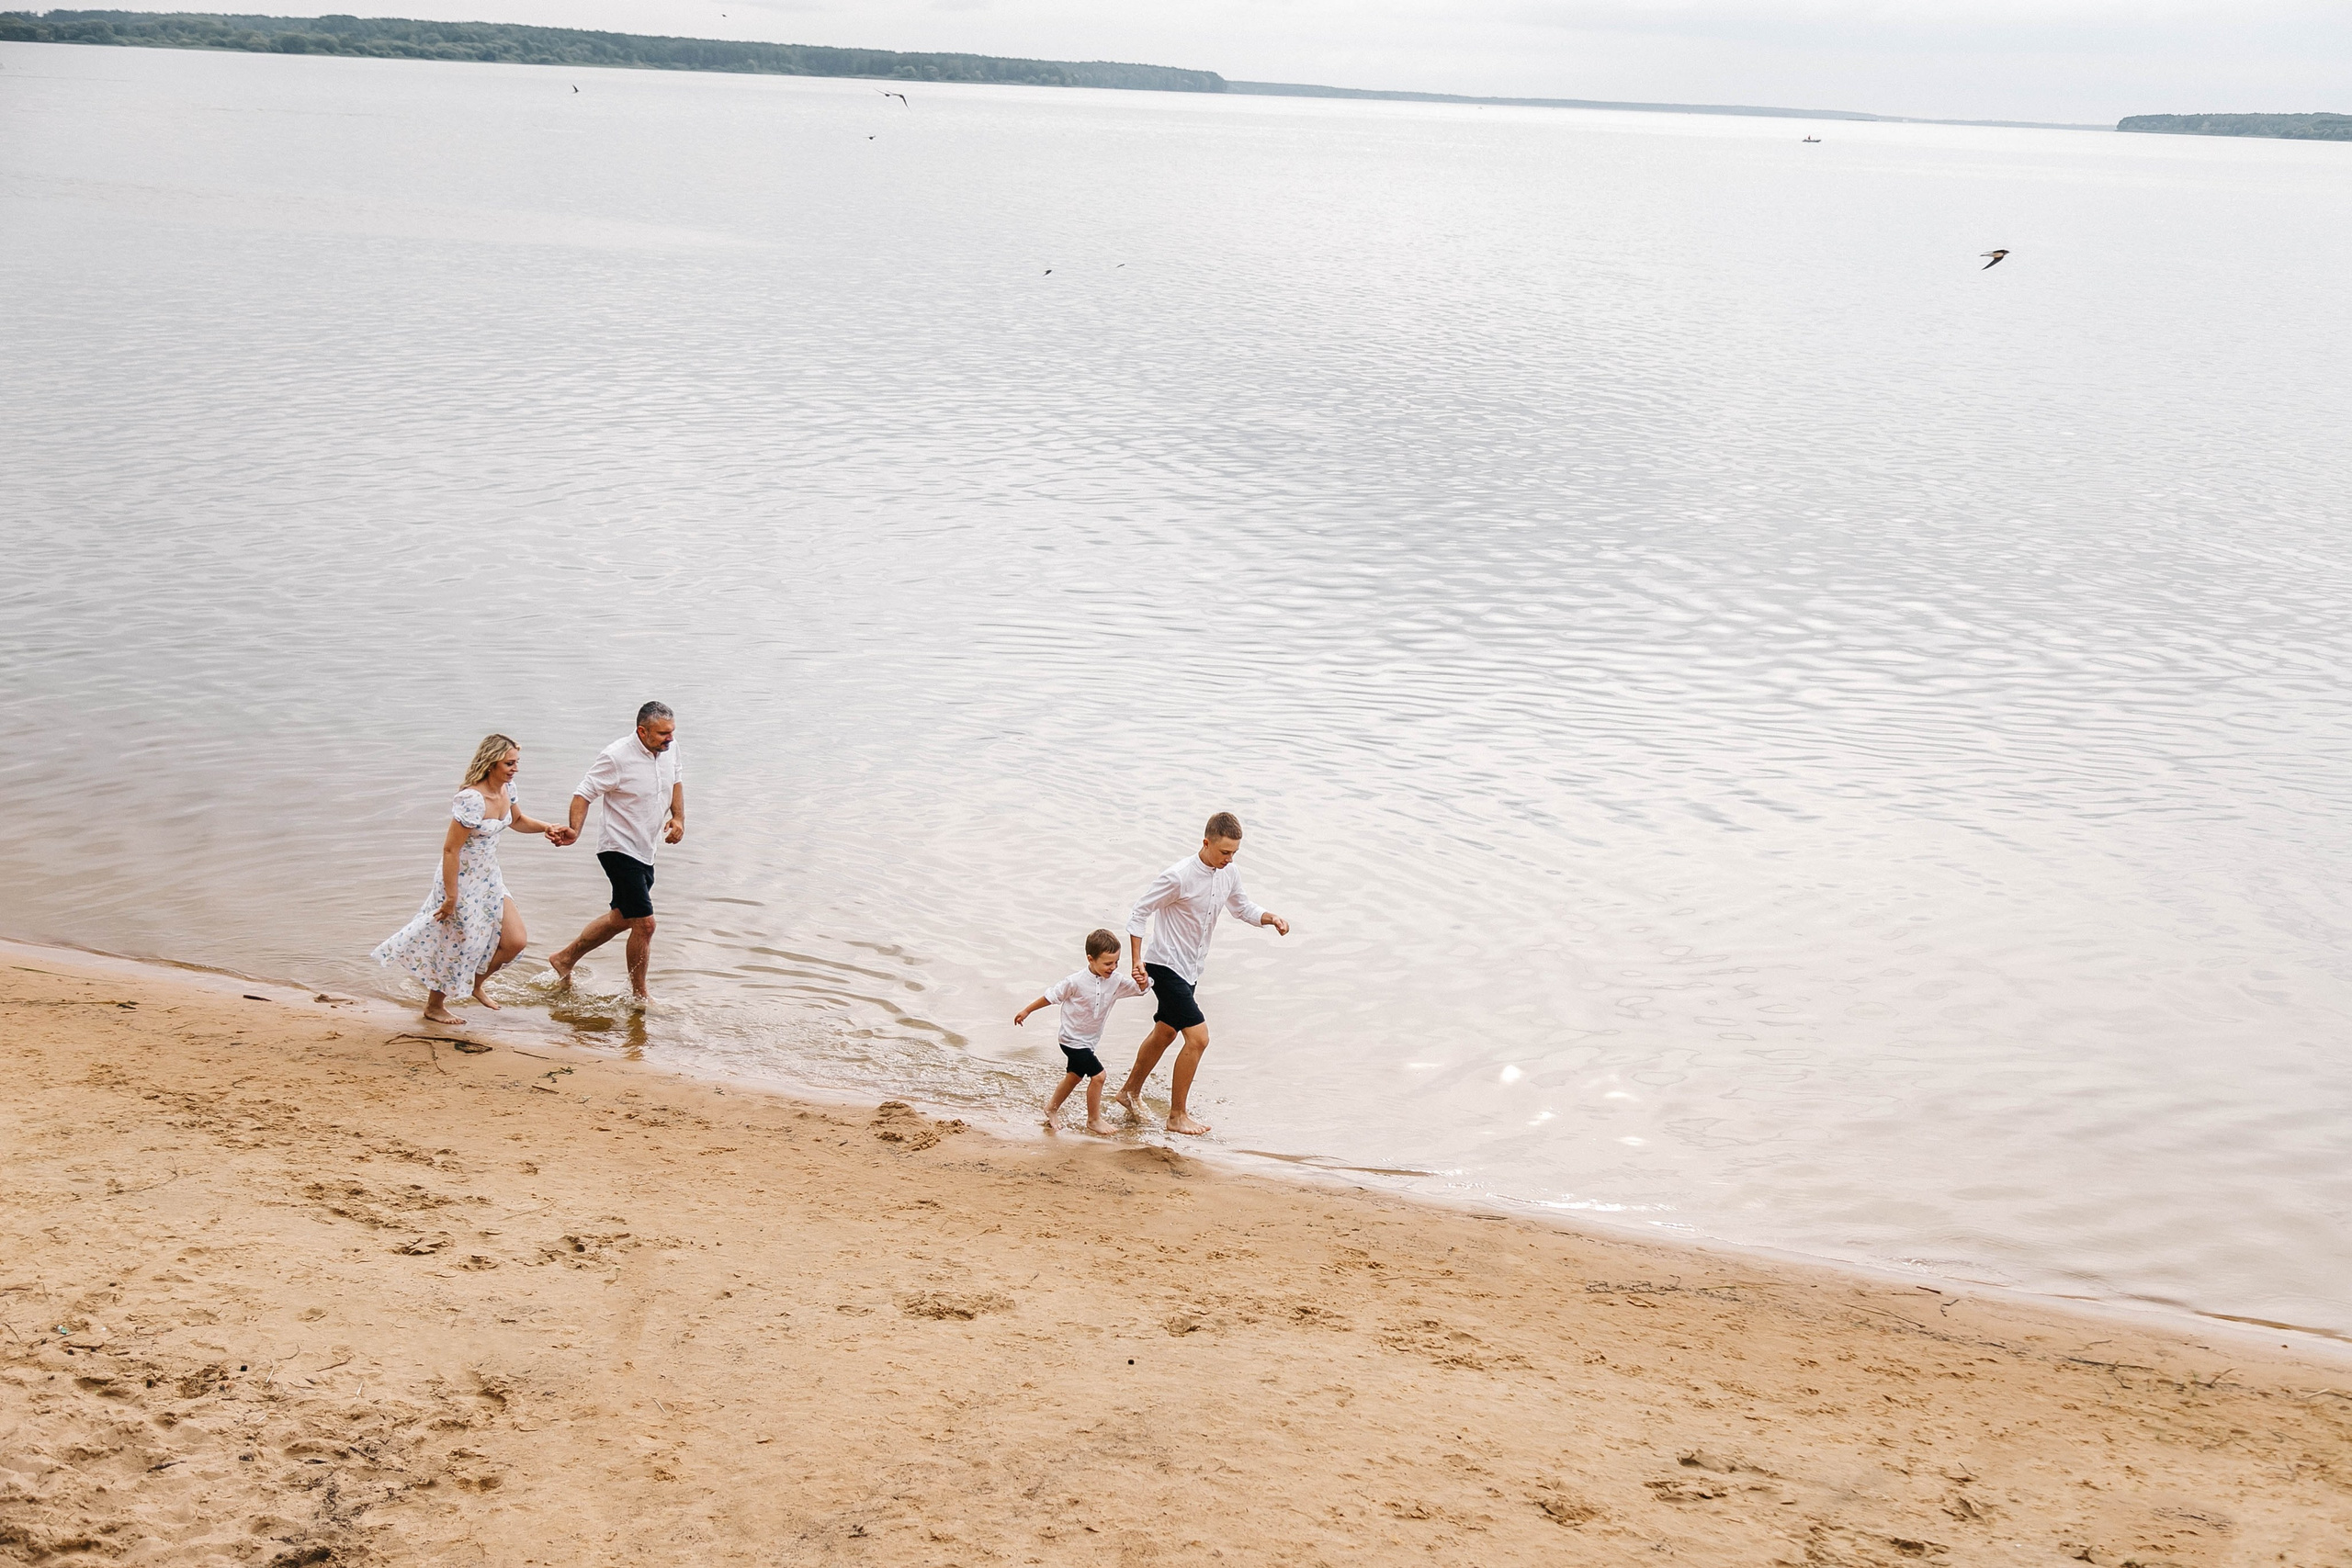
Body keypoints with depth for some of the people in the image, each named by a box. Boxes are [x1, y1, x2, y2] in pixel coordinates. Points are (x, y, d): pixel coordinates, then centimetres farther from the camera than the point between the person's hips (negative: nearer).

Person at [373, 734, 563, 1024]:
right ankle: (434, 1007, 30)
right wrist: (450, 897, -24)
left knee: (515, 940, 6)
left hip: (489, 880, 8)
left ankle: (477, 983, 33)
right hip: (462, 881, -8)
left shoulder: (507, 788, -2)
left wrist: (544, 827, 0)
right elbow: (450, 849, -26)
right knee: (457, 945, 7)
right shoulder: (472, 799, -29)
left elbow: (517, 821, 20)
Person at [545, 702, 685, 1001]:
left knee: (621, 918, 22)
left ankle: (565, 958, 41)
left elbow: (675, 780, 18)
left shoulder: (669, 748, -1)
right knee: (644, 924, -9)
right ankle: (639, 997, 9)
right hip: (620, 850, -9)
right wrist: (574, 830, -33)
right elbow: (584, 793, -18)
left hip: (645, 851, 9)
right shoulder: (616, 757, -22)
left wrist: (678, 817, 4)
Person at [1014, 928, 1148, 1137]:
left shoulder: (1116, 981, -10)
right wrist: (1027, 1011, -2)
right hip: (1073, 1039, -7)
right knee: (1097, 1075, -13)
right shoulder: (1076, 982, -24)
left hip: (1088, 1040, 7)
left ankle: (1052, 1107, 46)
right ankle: (1094, 1121, 2)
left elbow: (1139, 989, -10)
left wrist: (1141, 980, -34)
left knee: (1074, 1076, 24)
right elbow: (1051, 996, -12)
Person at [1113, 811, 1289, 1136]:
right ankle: (1177, 1116, -1)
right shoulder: (1178, 877, -24)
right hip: (1166, 966, -9)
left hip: (1190, 969, 9)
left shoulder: (1228, 875, -1)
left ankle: (1131, 1091, 42)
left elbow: (1242, 909, 16)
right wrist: (1137, 962, -17)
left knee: (1165, 1033, 22)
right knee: (1198, 1037, -14)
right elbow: (1139, 913, -15)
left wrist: (1271, 918, -4)